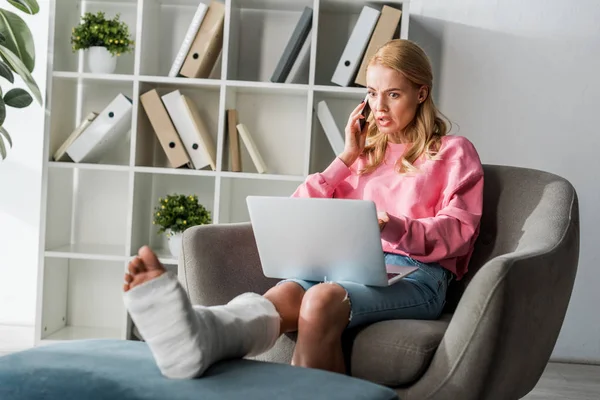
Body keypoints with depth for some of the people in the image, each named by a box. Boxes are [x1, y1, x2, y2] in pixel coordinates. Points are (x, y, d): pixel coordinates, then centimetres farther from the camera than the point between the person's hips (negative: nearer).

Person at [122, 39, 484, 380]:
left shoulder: (454, 152, 16)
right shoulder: (365, 148, 29)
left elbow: (459, 230, -1)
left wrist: (395, 228, -18)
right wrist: (347, 158, 13)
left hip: (416, 274, -3)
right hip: (351, 265, 3)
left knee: (322, 300, -38)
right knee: (285, 293, -35)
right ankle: (197, 334, -65)